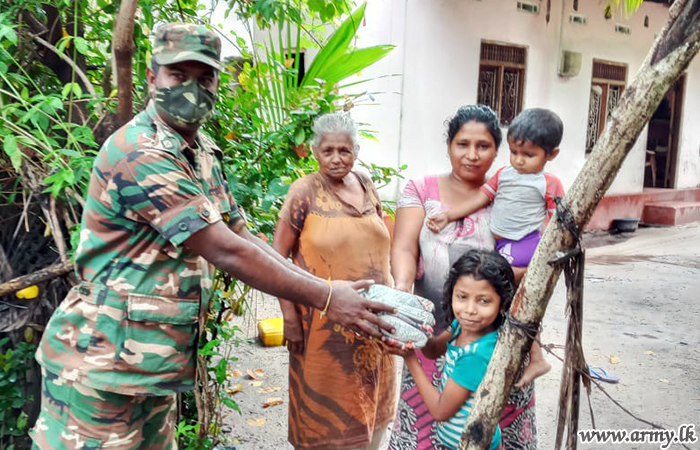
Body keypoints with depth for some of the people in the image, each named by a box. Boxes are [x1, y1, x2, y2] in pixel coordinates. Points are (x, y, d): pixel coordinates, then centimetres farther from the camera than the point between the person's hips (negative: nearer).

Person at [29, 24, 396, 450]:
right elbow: (227, 253, -25)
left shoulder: (204, 153, 8)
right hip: (102, 362, -8)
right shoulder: (140, 154, -22)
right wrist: (323, 296, -19)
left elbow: (244, 237, 7)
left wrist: (320, 286, -3)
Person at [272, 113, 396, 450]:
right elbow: (277, 255, -11)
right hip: (324, 319, -5)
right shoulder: (304, 191, -11)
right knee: (325, 400, 11)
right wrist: (289, 314, -15)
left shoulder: (365, 184, 4)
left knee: (367, 398, 19)